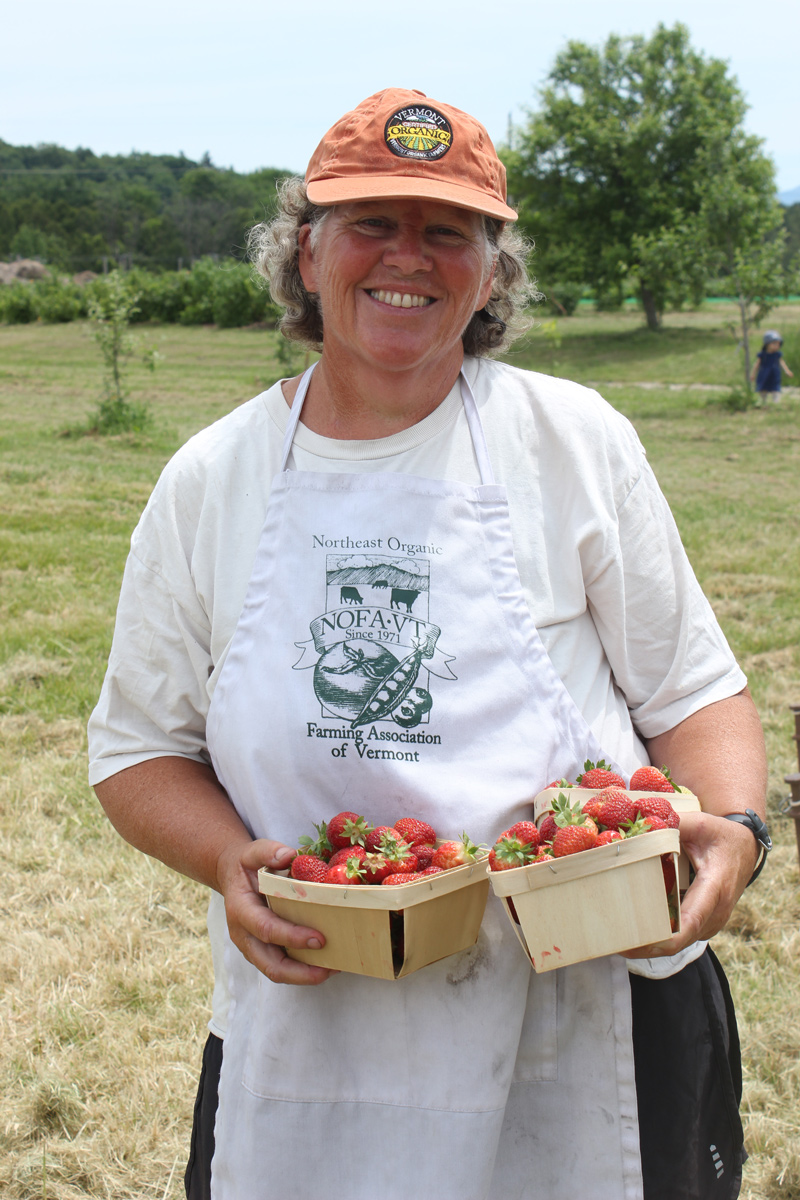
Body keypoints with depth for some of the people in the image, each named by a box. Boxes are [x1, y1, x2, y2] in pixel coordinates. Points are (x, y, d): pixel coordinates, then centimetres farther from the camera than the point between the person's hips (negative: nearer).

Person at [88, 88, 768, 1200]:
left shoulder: (577, 441, -1)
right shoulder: (208, 482, 2)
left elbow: (695, 692, 2)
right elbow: (139, 746, 7)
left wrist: (732, 830, -18)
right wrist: (230, 861, -12)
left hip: (592, 1019, 0)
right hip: (311, 1021, 1)